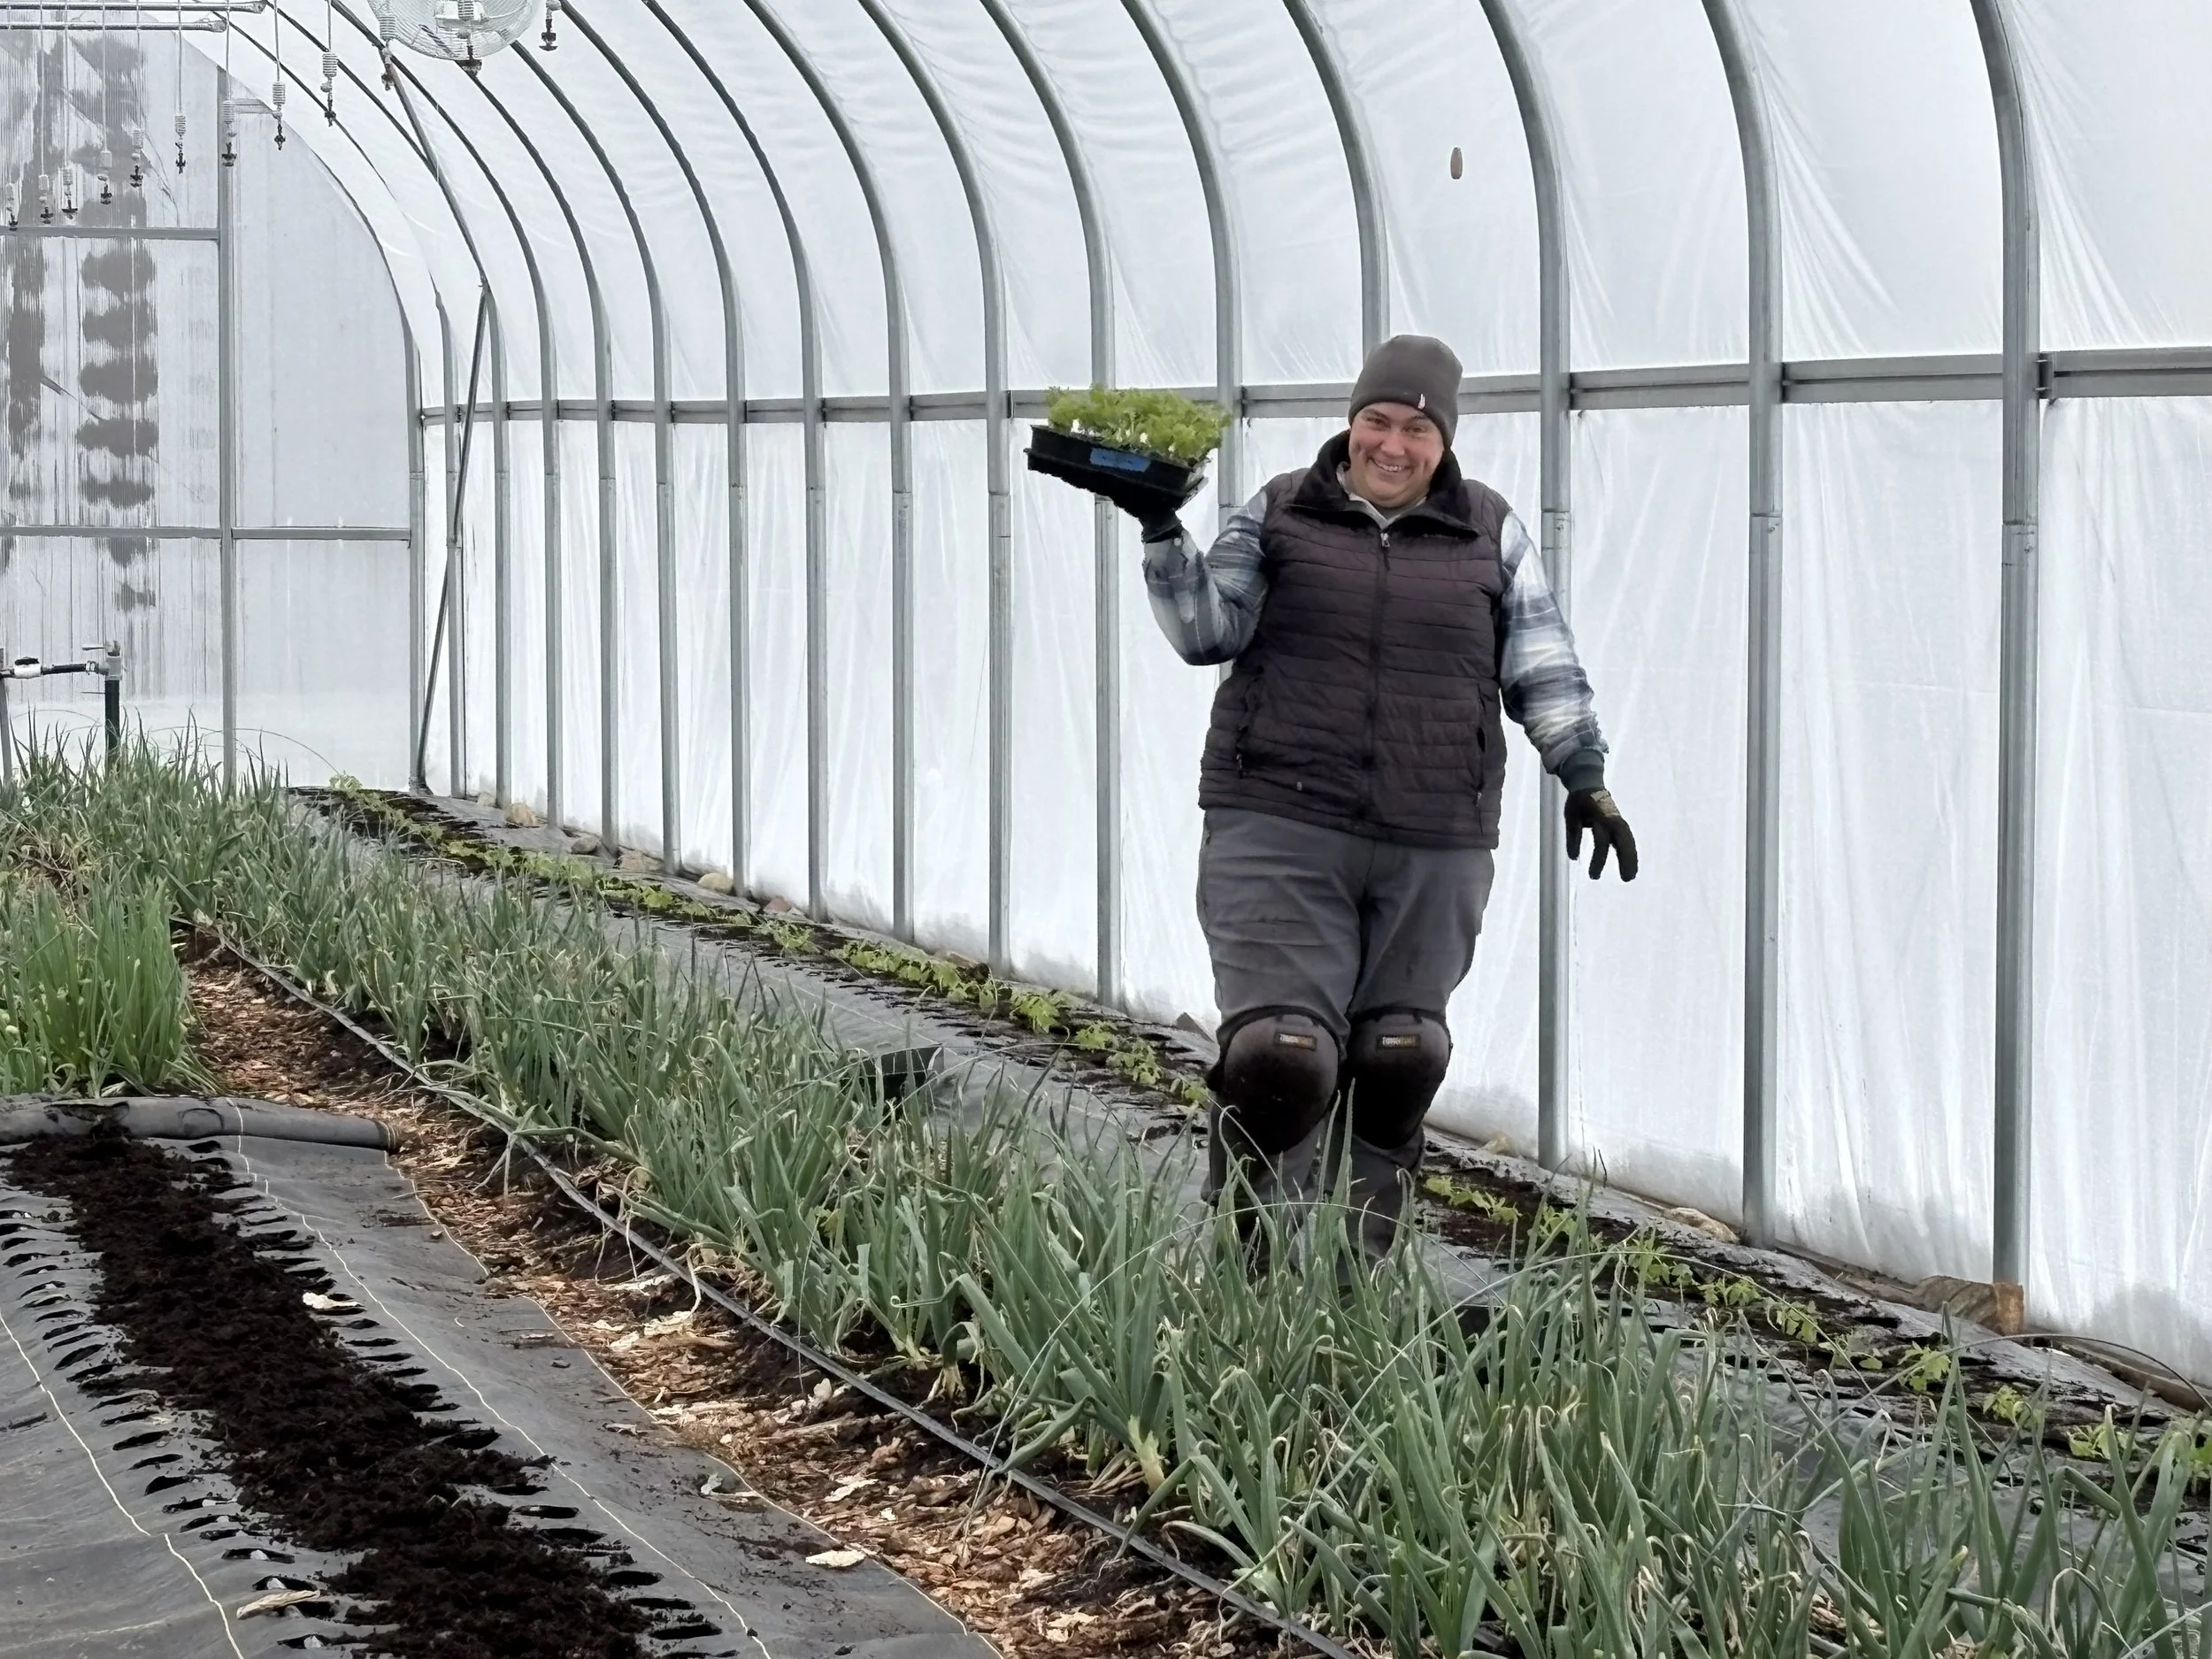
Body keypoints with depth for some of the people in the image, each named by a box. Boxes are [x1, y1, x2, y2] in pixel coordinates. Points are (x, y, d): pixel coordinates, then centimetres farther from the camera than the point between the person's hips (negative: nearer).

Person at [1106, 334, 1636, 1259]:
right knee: (1279, 1056, -12)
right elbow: (1209, 633, 2)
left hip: (1435, 846, 2)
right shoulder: (1279, 516, 7)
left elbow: (1542, 669, 10)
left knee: (1399, 1062, 7)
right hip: (1280, 831, -2)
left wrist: (1584, 778, 1)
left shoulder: (1490, 535, 10)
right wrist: (1162, 533, -11)